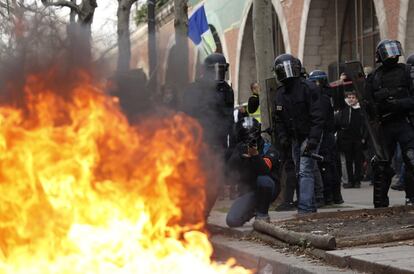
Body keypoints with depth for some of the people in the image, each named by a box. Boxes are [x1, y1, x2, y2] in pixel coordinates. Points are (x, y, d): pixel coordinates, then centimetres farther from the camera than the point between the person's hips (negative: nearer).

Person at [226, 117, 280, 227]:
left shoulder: (268, 149, -13)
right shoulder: (240, 149, 0)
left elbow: (265, 170, -29)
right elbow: (231, 168, -14)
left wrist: (255, 155, -44)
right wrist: (242, 156, -33)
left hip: (267, 190, -3)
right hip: (248, 191, 3)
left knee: (263, 179, -38)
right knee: (232, 221, -16)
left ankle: (262, 214, -15)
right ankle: (252, 210, 19)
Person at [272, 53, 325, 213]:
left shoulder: (308, 88, -14)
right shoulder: (280, 93, 9)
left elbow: (318, 116, -18)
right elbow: (278, 119, 15)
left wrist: (313, 139, -23)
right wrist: (282, 137, 2)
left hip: (309, 136, -8)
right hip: (295, 138, 8)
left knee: (305, 171, -16)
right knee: (300, 173, 12)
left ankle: (305, 207, -18)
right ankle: (310, 206, 21)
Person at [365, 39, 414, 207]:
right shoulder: (373, 78, 10)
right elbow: (368, 103, 10)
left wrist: (399, 104, -18)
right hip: (384, 126, 3)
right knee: (381, 164, 5)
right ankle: (380, 204, 13)